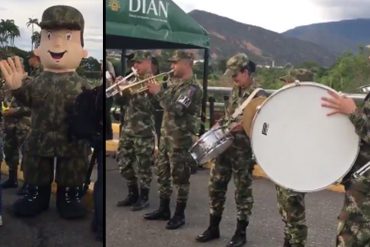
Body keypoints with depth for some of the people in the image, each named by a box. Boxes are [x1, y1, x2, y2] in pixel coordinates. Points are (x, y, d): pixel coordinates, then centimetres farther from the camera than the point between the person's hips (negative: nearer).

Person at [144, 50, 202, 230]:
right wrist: (155, 90, 2)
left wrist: (159, 93, -21)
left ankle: (179, 215, 12)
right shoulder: (175, 82, 13)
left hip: (181, 138, -9)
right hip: (166, 135, 9)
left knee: (180, 177, 1)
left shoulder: (192, 87, -16)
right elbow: (166, 103, 18)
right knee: (163, 173, 15)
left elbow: (176, 109, -26)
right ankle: (163, 210, 27)